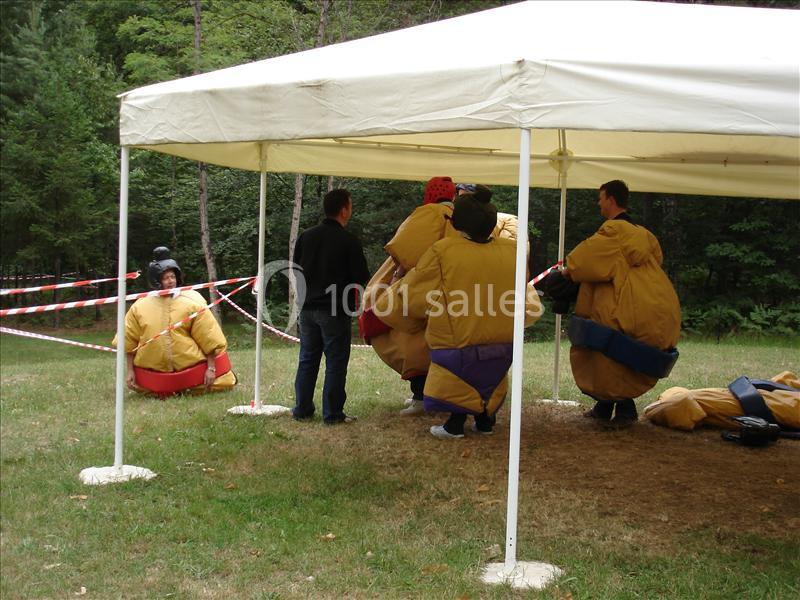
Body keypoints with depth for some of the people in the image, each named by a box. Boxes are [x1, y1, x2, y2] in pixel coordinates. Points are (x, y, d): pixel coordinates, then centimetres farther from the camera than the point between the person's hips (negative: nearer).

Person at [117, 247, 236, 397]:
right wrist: (130, 371, 1)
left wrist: (211, 368, -11)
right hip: (153, 374, 2)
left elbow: (208, 338, -8)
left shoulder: (192, 303, -9)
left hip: (192, 369, -2)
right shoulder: (140, 307, -4)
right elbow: (129, 342, 3)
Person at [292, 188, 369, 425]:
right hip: (335, 310, -5)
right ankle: (332, 413, 3)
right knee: (335, 362, 2)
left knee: (307, 359, 14)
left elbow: (296, 271, 12)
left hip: (308, 308, 5)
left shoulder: (306, 236, 4)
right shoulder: (349, 241, -12)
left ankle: (302, 408, 17)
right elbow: (361, 278, -10)